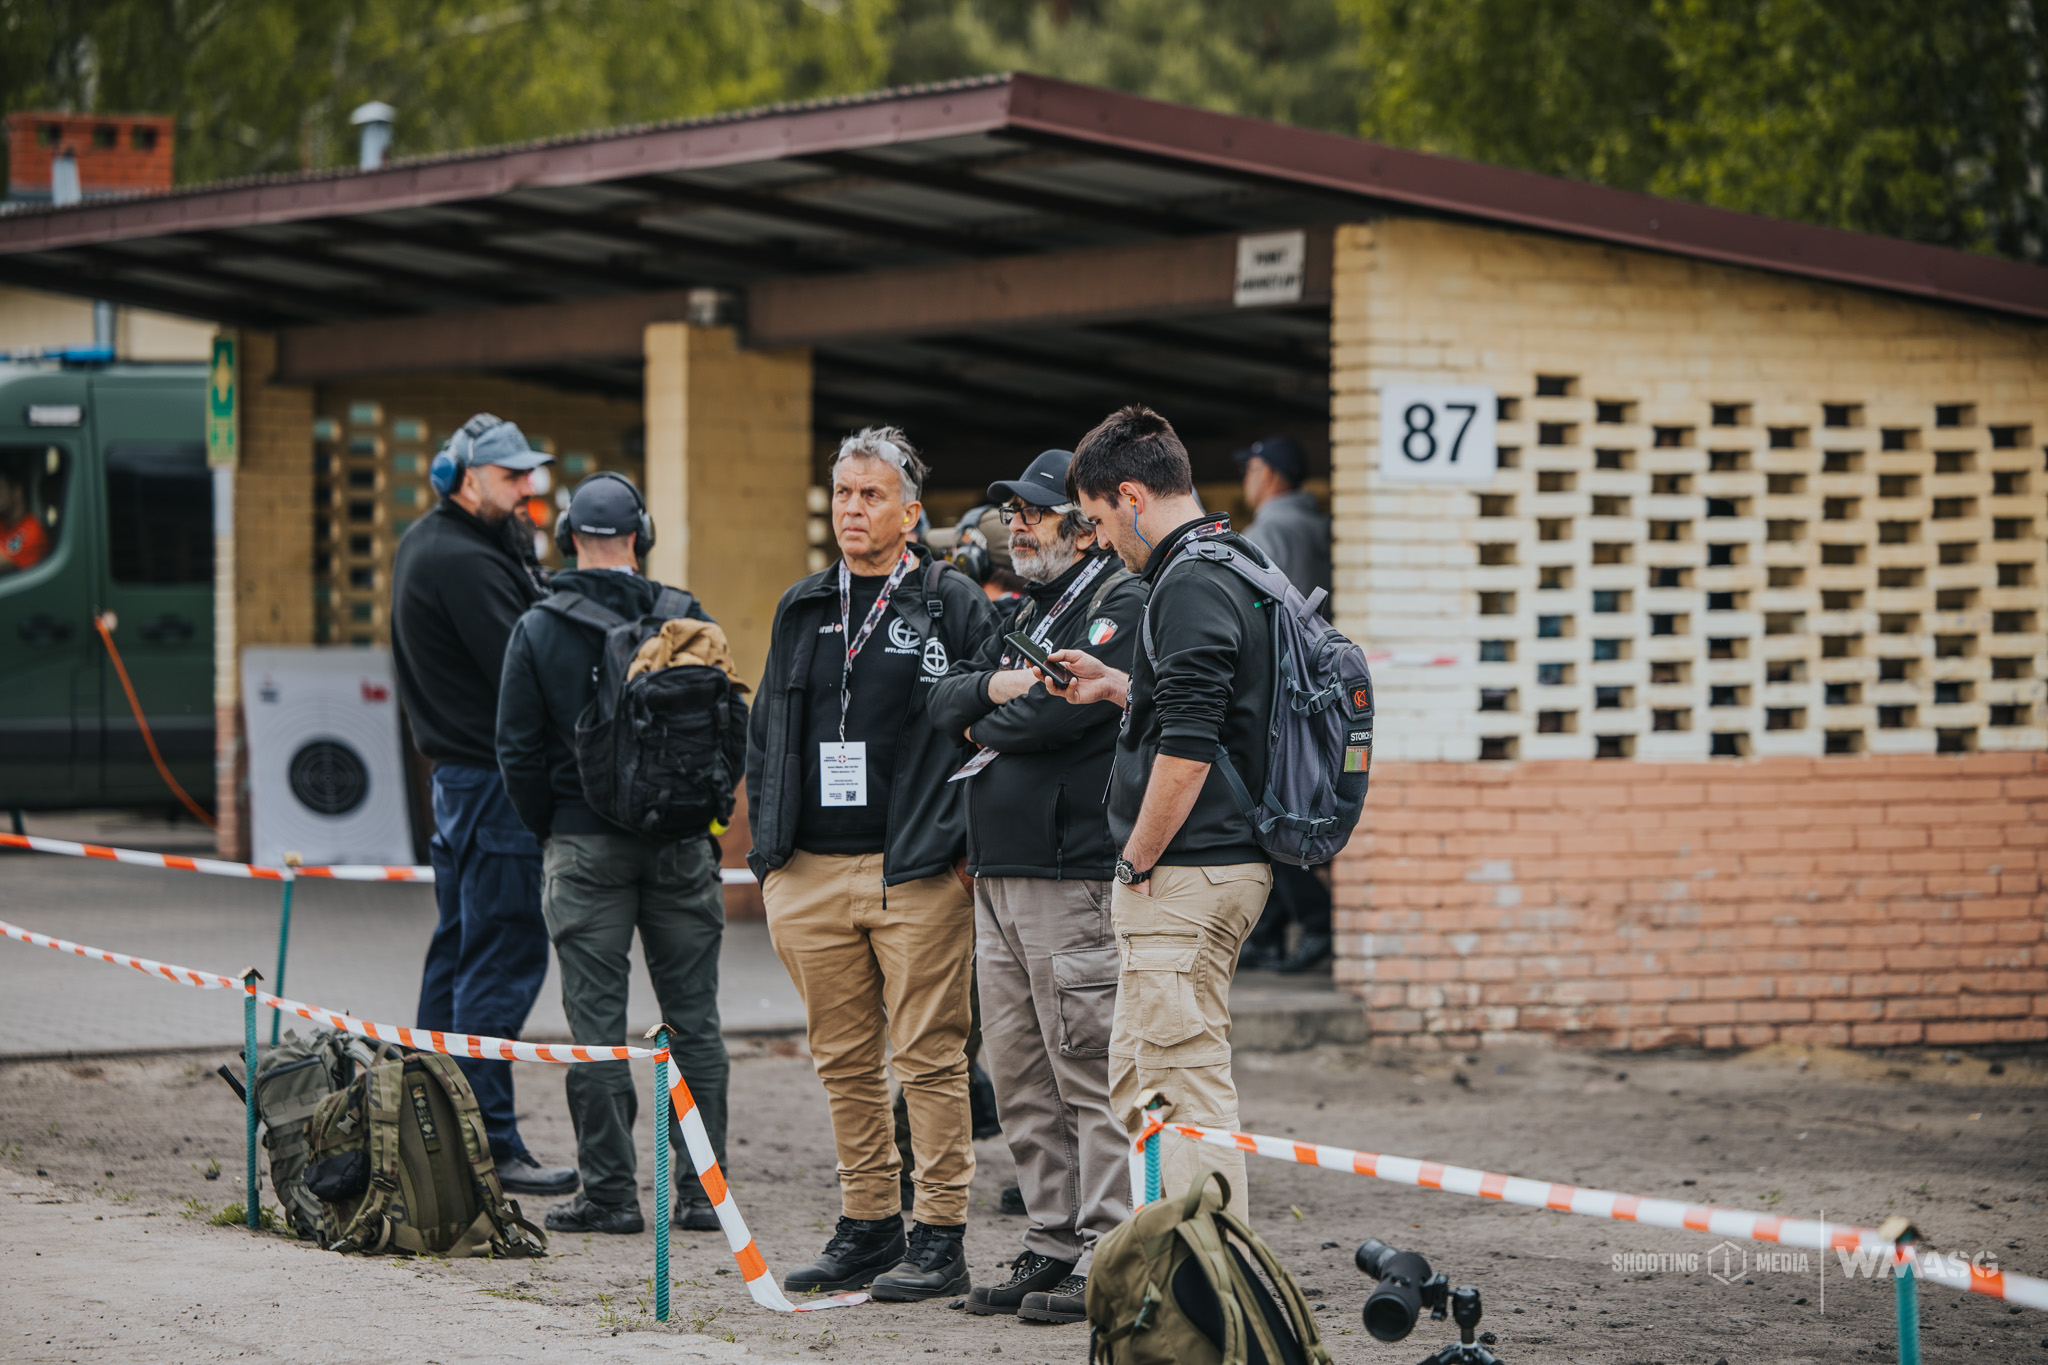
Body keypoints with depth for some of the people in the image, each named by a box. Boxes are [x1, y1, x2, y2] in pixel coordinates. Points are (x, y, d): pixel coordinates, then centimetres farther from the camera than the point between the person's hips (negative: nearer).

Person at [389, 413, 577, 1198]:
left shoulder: (423, 545, 16)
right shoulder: (464, 563, -17)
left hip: (454, 773, 11)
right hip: (495, 779, -11)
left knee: (459, 949, 15)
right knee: (504, 957, -9)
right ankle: (487, 1143, -10)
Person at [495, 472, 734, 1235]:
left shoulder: (537, 632, -4)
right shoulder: (688, 621, -1)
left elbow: (519, 749, -4)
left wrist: (547, 830, 9)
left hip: (584, 847, -2)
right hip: (681, 845, 2)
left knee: (597, 1022, 2)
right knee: (694, 1019, 7)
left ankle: (610, 1193, 1)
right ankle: (702, 1190, 7)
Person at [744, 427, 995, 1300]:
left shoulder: (952, 606, -1)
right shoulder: (802, 611, 15)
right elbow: (766, 732, 21)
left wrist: (964, 842, -8)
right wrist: (768, 849, 13)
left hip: (915, 873, -5)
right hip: (810, 872, 5)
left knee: (930, 1056, -4)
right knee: (843, 1058, 10)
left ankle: (941, 1237, 0)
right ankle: (867, 1225, 19)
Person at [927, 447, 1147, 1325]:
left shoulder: (1123, 606, -6)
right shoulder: (1026, 613, 22)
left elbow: (1060, 709, -17)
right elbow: (945, 702, 15)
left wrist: (989, 726, 2)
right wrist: (998, 687, -6)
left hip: (1075, 875, -9)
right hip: (999, 874, 9)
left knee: (1090, 1075, -8)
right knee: (1018, 1078, 10)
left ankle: (1107, 1261, -7)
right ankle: (1052, 1245, 16)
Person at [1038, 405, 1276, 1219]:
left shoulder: (1190, 584, -17)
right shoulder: (1236, 566, 16)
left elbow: (1187, 748, -24)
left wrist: (1138, 862, -15)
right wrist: (1115, 688, 22)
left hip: (1186, 875, -11)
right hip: (1228, 859, 11)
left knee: (1185, 1085, -8)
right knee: (1136, 1081, 16)